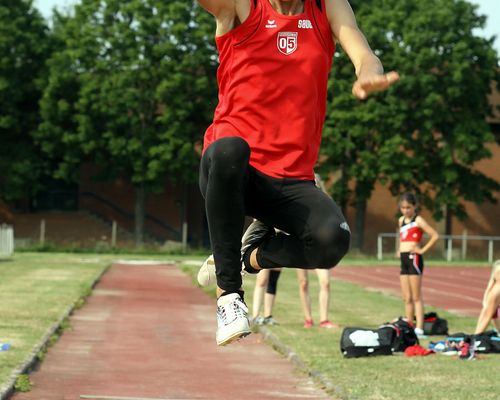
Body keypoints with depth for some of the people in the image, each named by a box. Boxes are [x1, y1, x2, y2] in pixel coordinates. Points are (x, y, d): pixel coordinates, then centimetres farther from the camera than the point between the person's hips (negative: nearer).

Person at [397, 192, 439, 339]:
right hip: (403, 259, 7)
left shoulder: (418, 220, -6)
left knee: (416, 297, -9)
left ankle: (419, 329, -10)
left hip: (414, 259, -7)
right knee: (407, 299, 8)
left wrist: (423, 250, -12)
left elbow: (435, 235, -14)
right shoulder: (401, 220, 15)